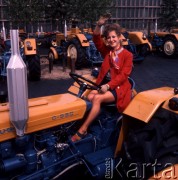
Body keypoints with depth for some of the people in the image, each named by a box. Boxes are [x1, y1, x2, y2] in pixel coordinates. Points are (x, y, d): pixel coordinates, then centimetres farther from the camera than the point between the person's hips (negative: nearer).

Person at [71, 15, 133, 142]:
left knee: (97, 99, -28)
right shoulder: (107, 51, 12)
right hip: (106, 85, 6)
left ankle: (82, 130, -22)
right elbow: (97, 40, -1)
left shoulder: (128, 55, -4)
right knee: (90, 97, -24)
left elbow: (123, 75, -13)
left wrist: (108, 85, -23)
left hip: (119, 87, -6)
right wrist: (99, 25, -18)